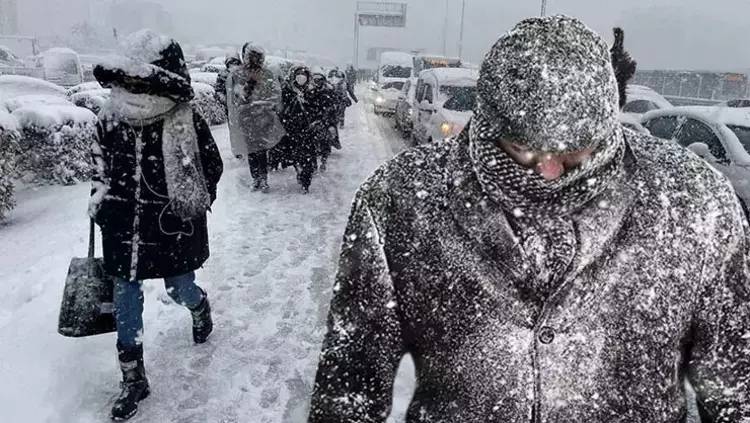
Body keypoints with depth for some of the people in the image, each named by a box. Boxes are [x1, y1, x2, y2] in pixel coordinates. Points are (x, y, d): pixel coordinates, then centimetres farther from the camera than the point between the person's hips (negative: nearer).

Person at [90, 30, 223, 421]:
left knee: (180, 291, 13)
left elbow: (212, 167, -2)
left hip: (173, 229, -3)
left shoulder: (186, 122, -15)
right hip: (124, 229, 4)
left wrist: (193, 204, -9)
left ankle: (200, 305, 53)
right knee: (125, 303, 8)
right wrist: (100, 197, 5)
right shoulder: (111, 117, -3)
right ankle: (133, 380, 25)